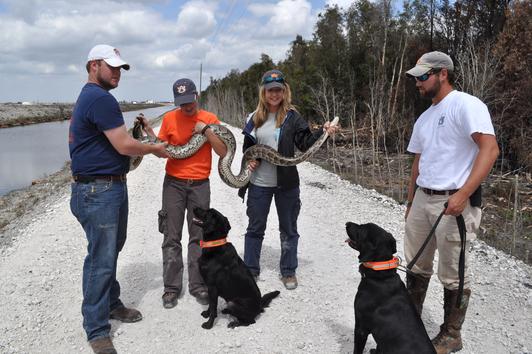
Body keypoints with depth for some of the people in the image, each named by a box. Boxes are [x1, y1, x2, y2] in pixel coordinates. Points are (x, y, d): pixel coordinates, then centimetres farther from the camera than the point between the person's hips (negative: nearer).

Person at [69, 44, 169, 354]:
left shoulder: (90, 97, 17)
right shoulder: (100, 98, -17)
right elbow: (124, 146, -20)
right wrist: (154, 150, -4)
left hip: (112, 186, 11)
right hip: (98, 191, -11)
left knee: (112, 250, 21)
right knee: (101, 259, -3)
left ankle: (111, 304, 37)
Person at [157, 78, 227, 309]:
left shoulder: (210, 119, -1)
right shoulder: (169, 119, 1)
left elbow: (223, 151, -5)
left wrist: (206, 130, -15)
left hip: (200, 185, 0)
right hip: (173, 183, 1)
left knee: (198, 236, 5)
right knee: (172, 237, 3)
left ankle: (197, 285, 16)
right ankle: (171, 287, 13)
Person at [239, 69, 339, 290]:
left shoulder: (292, 117, -3)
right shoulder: (255, 118, 5)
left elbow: (306, 143, -8)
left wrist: (323, 132, -24)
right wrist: (250, 159, -3)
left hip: (286, 183, -2)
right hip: (259, 183, 2)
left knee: (288, 230, 10)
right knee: (255, 228, 12)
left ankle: (288, 272, 25)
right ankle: (250, 270, 26)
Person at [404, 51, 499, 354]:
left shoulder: (466, 104, -10)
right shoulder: (425, 118, 16)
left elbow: (490, 149, -20)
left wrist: (463, 194, -26)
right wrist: (410, 203, 19)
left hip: (453, 202, -8)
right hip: (422, 198, 8)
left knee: (452, 275, 3)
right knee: (417, 266, 16)